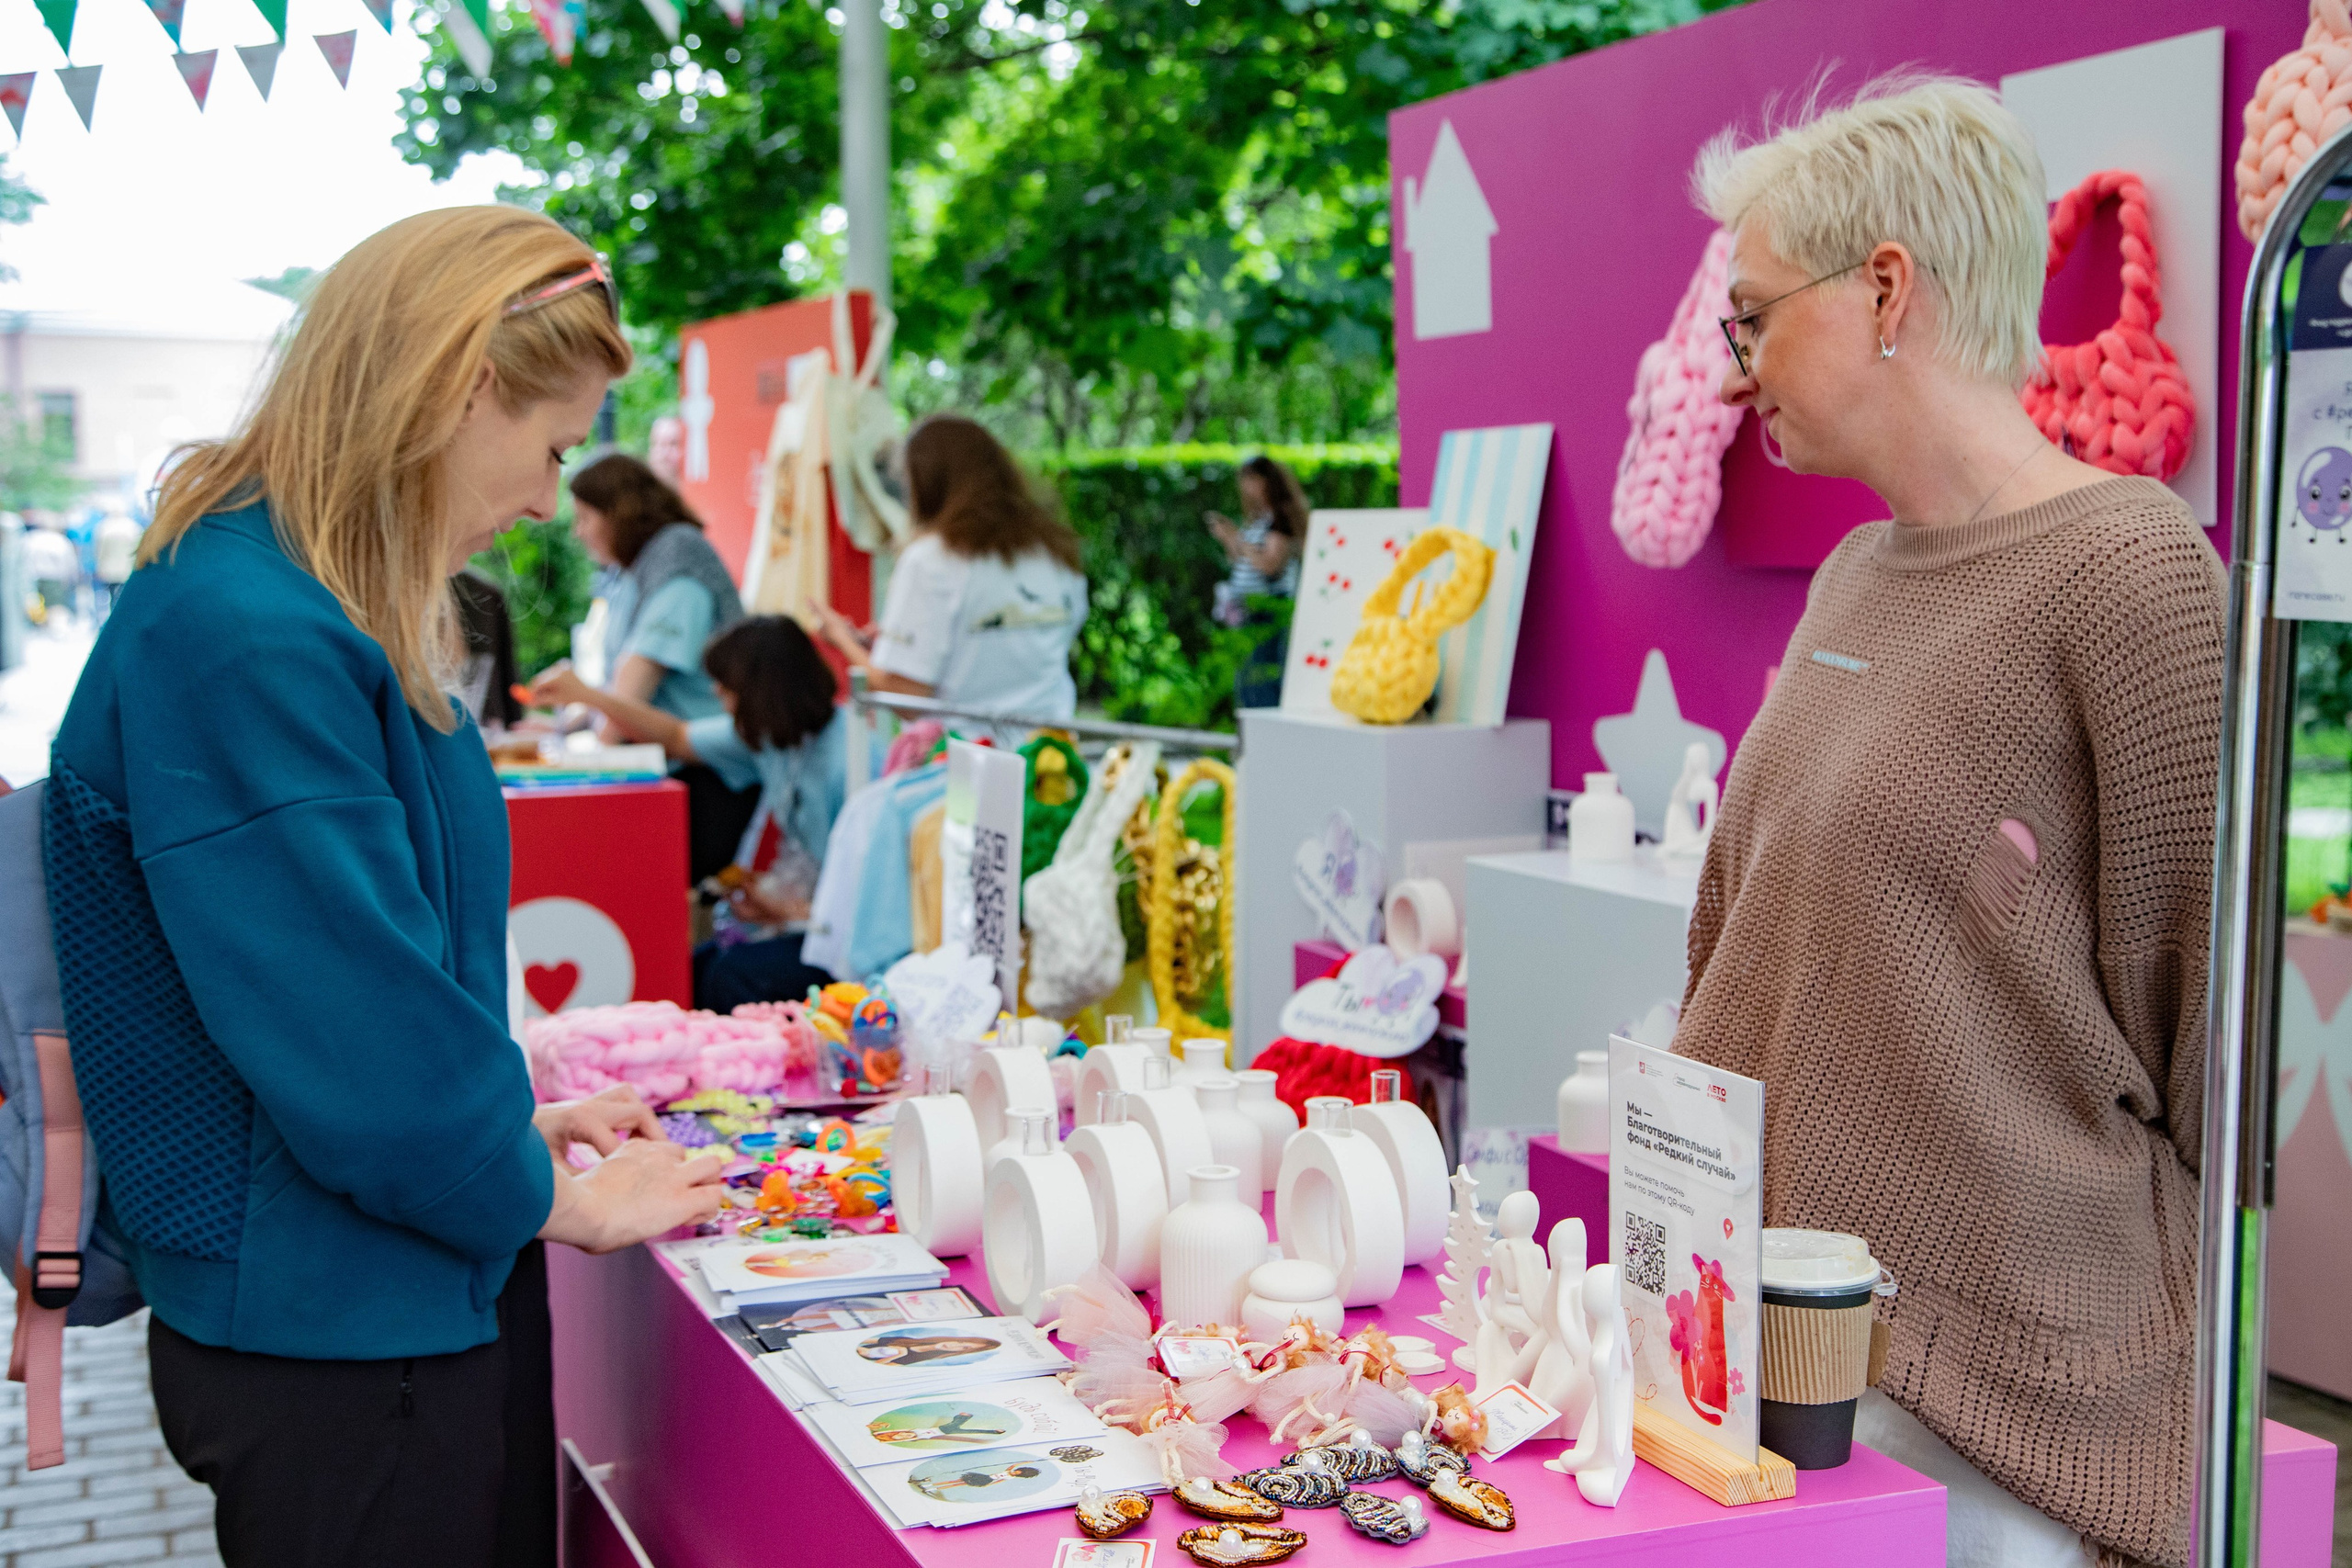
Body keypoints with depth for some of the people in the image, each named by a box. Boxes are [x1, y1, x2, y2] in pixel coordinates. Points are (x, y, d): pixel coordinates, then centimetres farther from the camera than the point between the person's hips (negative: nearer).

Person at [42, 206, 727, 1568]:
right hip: (331, 1334, -9)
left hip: (431, 1296, 9)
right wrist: (556, 1199, -10)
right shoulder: (245, 643, -25)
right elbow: (353, 1024, -24)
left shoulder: (340, 620, 8)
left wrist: (511, 1124, 13)